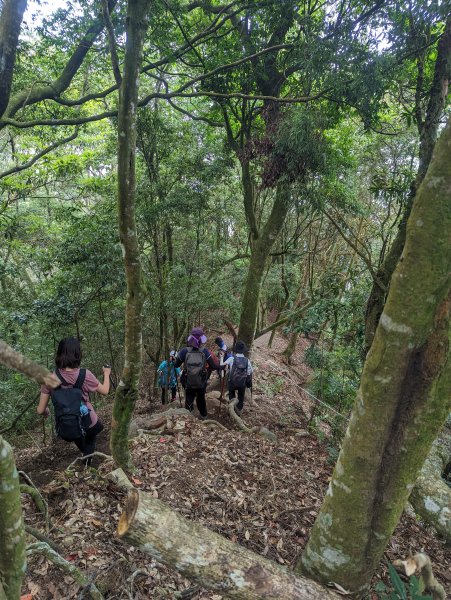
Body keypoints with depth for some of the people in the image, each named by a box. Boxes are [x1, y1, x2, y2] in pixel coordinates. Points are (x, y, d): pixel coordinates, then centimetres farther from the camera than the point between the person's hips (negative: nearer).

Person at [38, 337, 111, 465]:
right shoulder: (84, 375, -23)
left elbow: (40, 410, -8)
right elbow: (105, 391, -5)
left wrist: (46, 412, 16)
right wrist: (106, 374, 13)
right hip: (88, 425, -2)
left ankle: (85, 452, 57)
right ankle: (88, 456, 35)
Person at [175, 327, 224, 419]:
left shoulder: (184, 351, -19)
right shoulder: (205, 352, -19)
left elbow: (176, 365, -7)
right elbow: (213, 366, -13)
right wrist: (222, 367, 5)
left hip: (188, 383, -1)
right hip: (201, 383, 1)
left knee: (189, 400, 16)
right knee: (201, 399, 25)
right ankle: (203, 415, 43)